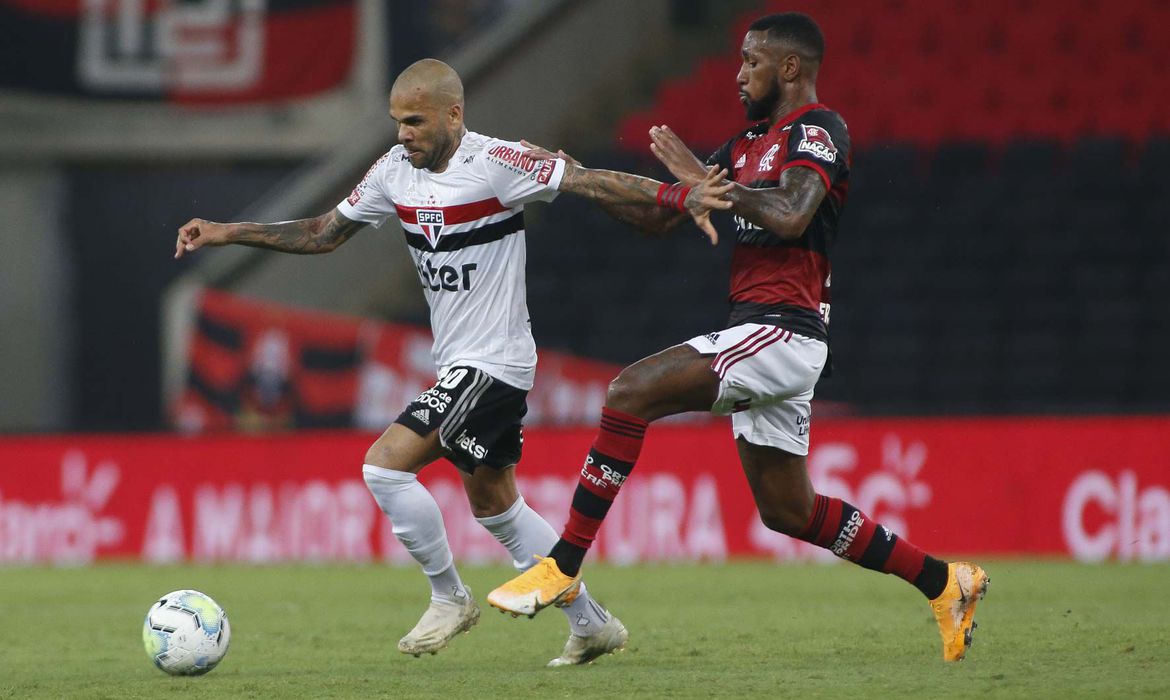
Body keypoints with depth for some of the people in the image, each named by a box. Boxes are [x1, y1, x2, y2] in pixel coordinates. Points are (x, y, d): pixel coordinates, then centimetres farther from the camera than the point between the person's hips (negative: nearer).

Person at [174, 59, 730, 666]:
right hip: (458, 364, 9)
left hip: (492, 362, -9)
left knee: (385, 464, -17)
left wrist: (680, 197, -32)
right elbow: (323, 233, 15)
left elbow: (590, 181, -21)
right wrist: (226, 233, 10)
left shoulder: (495, 163, -17)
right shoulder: (394, 170, 5)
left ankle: (449, 598, 0)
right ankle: (592, 625, 26)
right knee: (494, 506, 16)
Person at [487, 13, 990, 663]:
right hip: (761, 336, 10)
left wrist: (705, 178, -17)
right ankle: (946, 583, 24)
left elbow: (791, 216, -25)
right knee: (788, 511, 14)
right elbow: (659, 214, 22)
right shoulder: (750, 144, 21)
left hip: (781, 332, -10)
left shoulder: (817, 130, -7)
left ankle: (562, 568, -20)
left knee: (631, 391, -20)